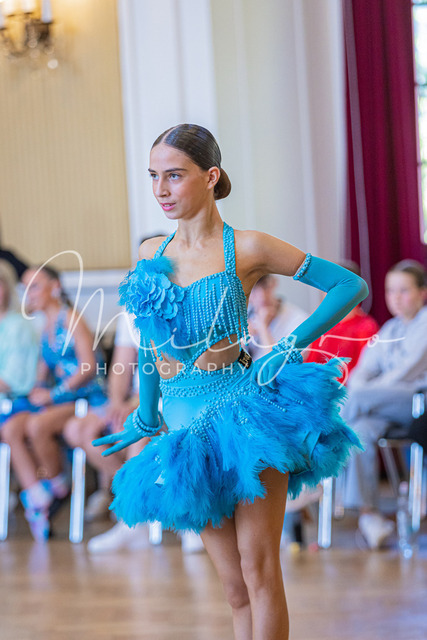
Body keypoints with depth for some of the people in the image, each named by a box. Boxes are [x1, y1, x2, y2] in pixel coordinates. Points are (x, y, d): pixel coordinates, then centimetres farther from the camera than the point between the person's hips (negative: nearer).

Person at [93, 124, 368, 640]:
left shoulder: (247, 249, -5)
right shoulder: (150, 254, 9)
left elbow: (352, 287, -2)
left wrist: (288, 348, -8)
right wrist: (145, 418, 21)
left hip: (243, 413, -4)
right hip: (185, 427, 5)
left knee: (258, 568, -6)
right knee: (234, 585, 8)